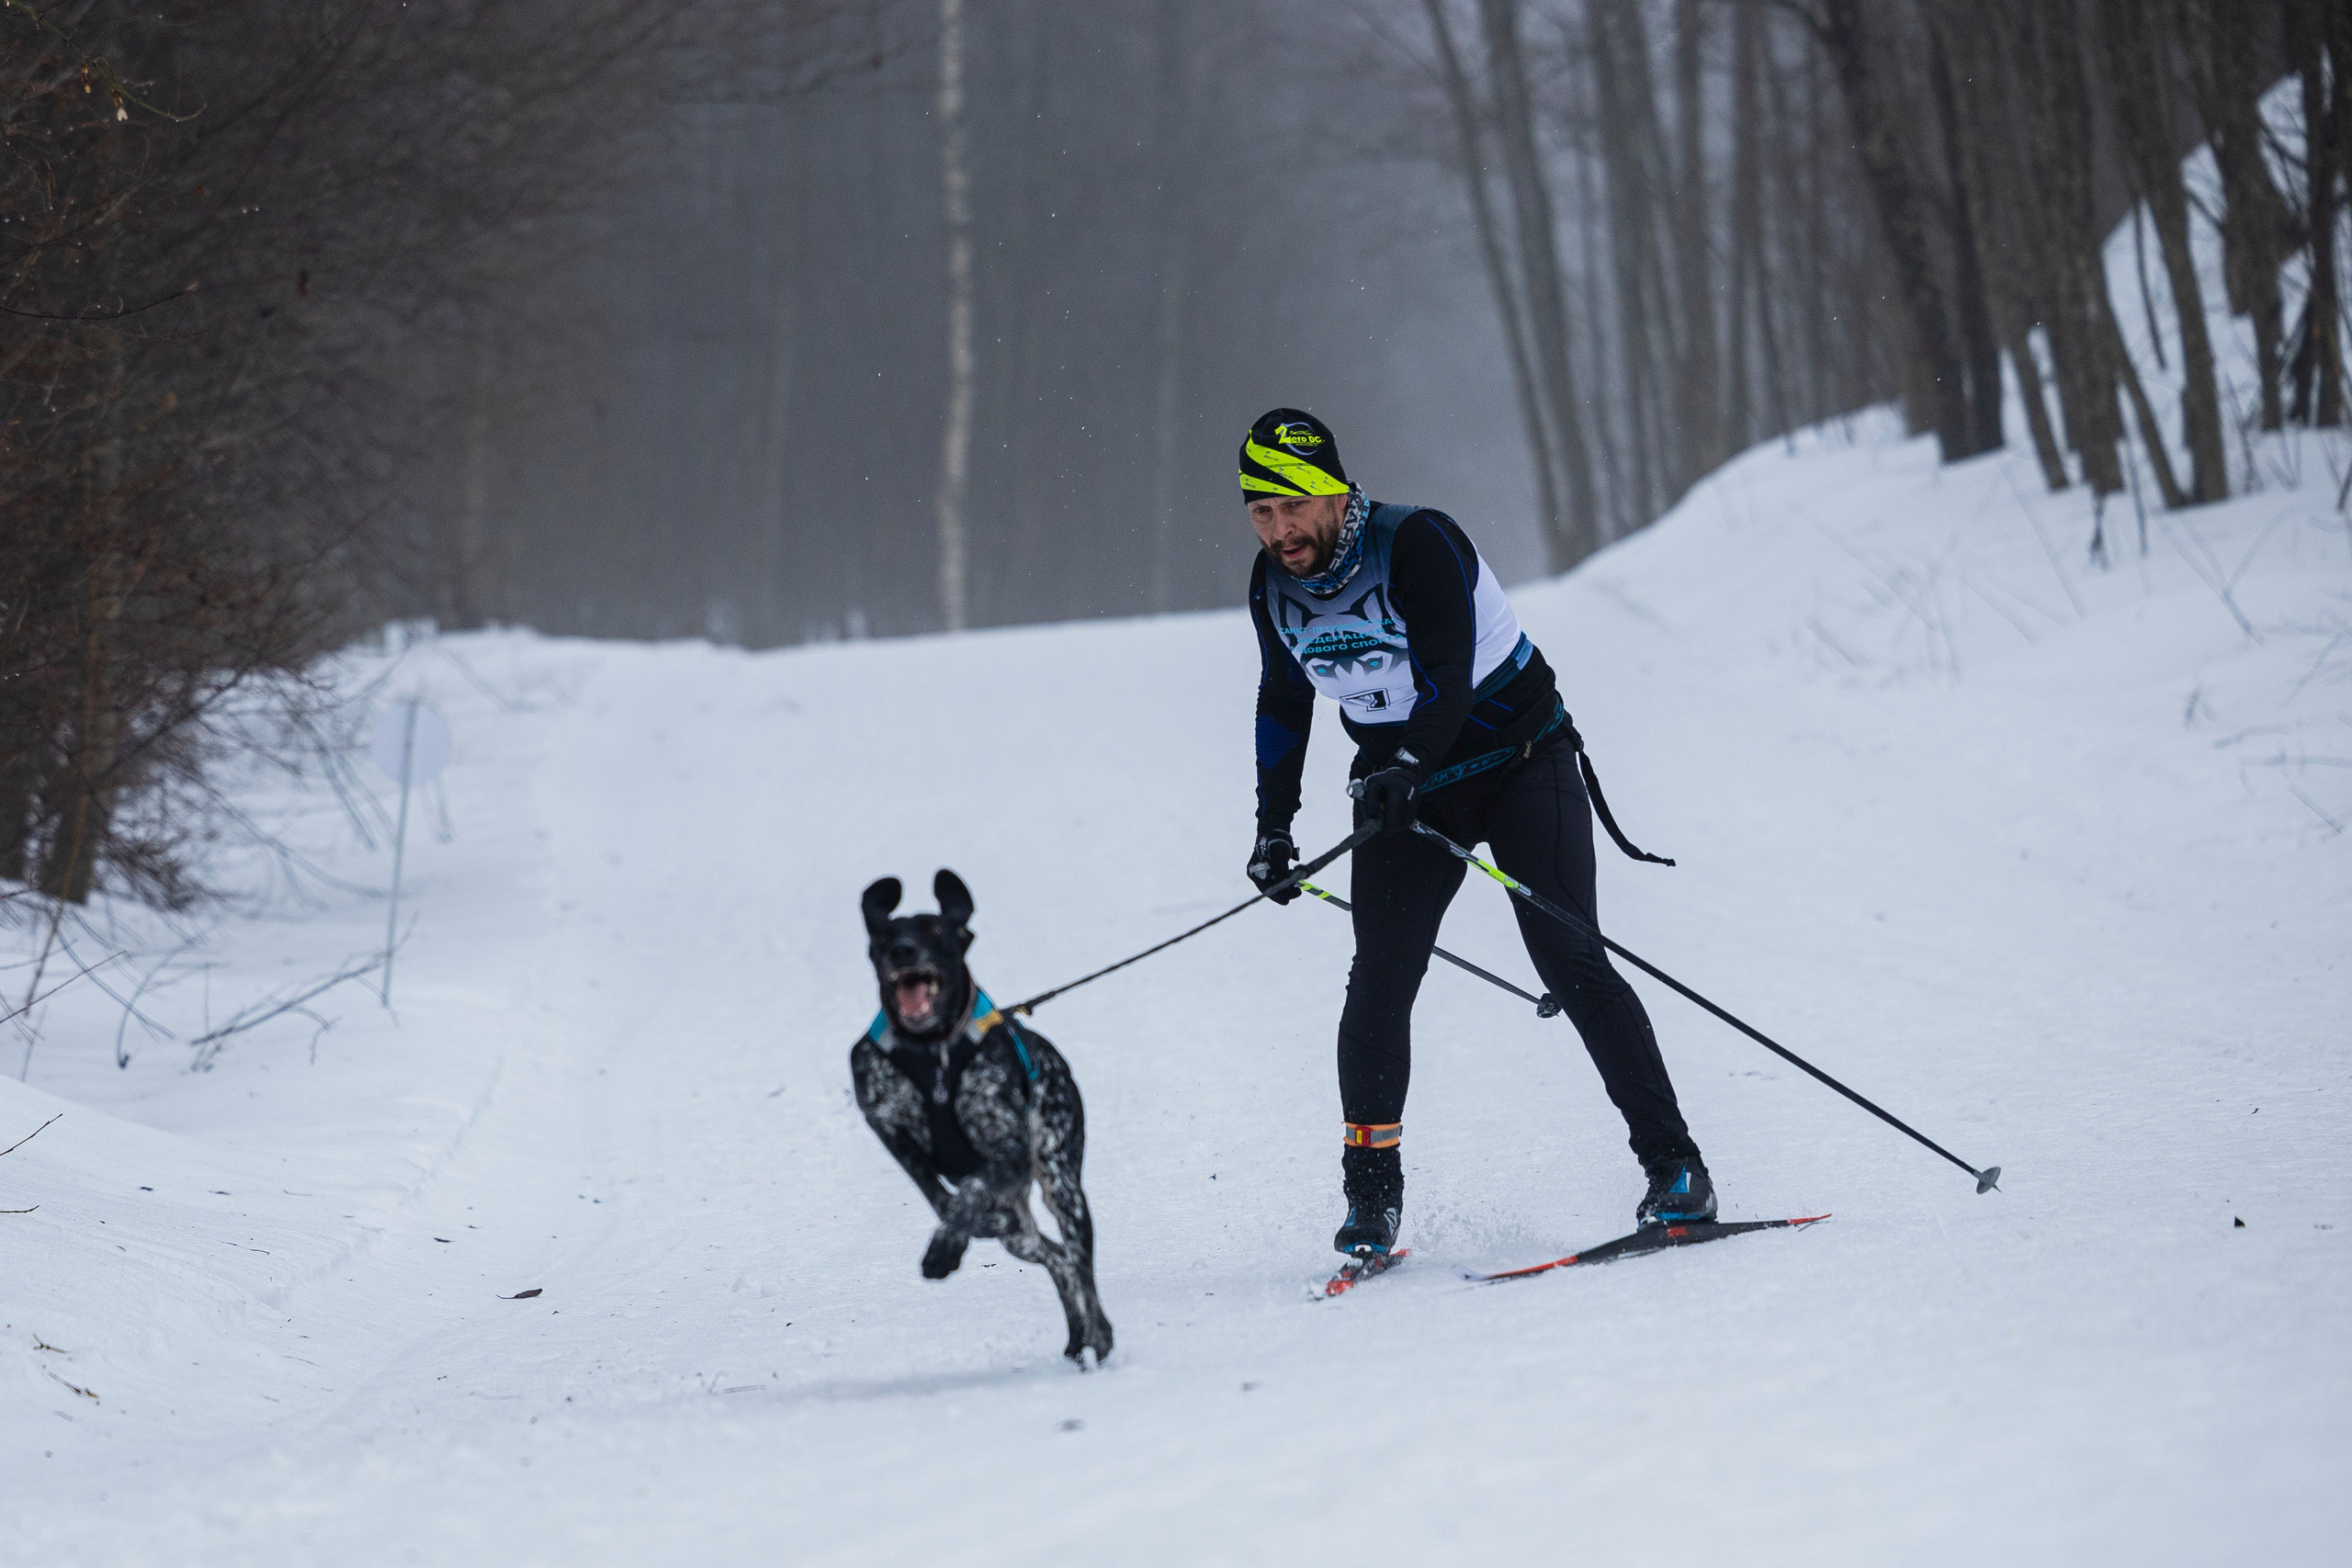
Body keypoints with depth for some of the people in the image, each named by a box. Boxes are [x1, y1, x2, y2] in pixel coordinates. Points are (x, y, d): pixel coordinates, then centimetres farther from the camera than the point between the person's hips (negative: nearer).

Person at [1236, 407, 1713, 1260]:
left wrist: (1411, 768, -48)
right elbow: (1284, 703, 14)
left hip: (1518, 761, -5)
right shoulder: (1273, 587, -3)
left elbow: (1450, 674, -32)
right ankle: (1371, 1197, 1)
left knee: (1569, 960, -13)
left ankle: (1674, 1166, -8)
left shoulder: (1416, 544, -22)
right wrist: (1273, 827, 12)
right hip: (1401, 784, 5)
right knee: (1380, 981, -9)